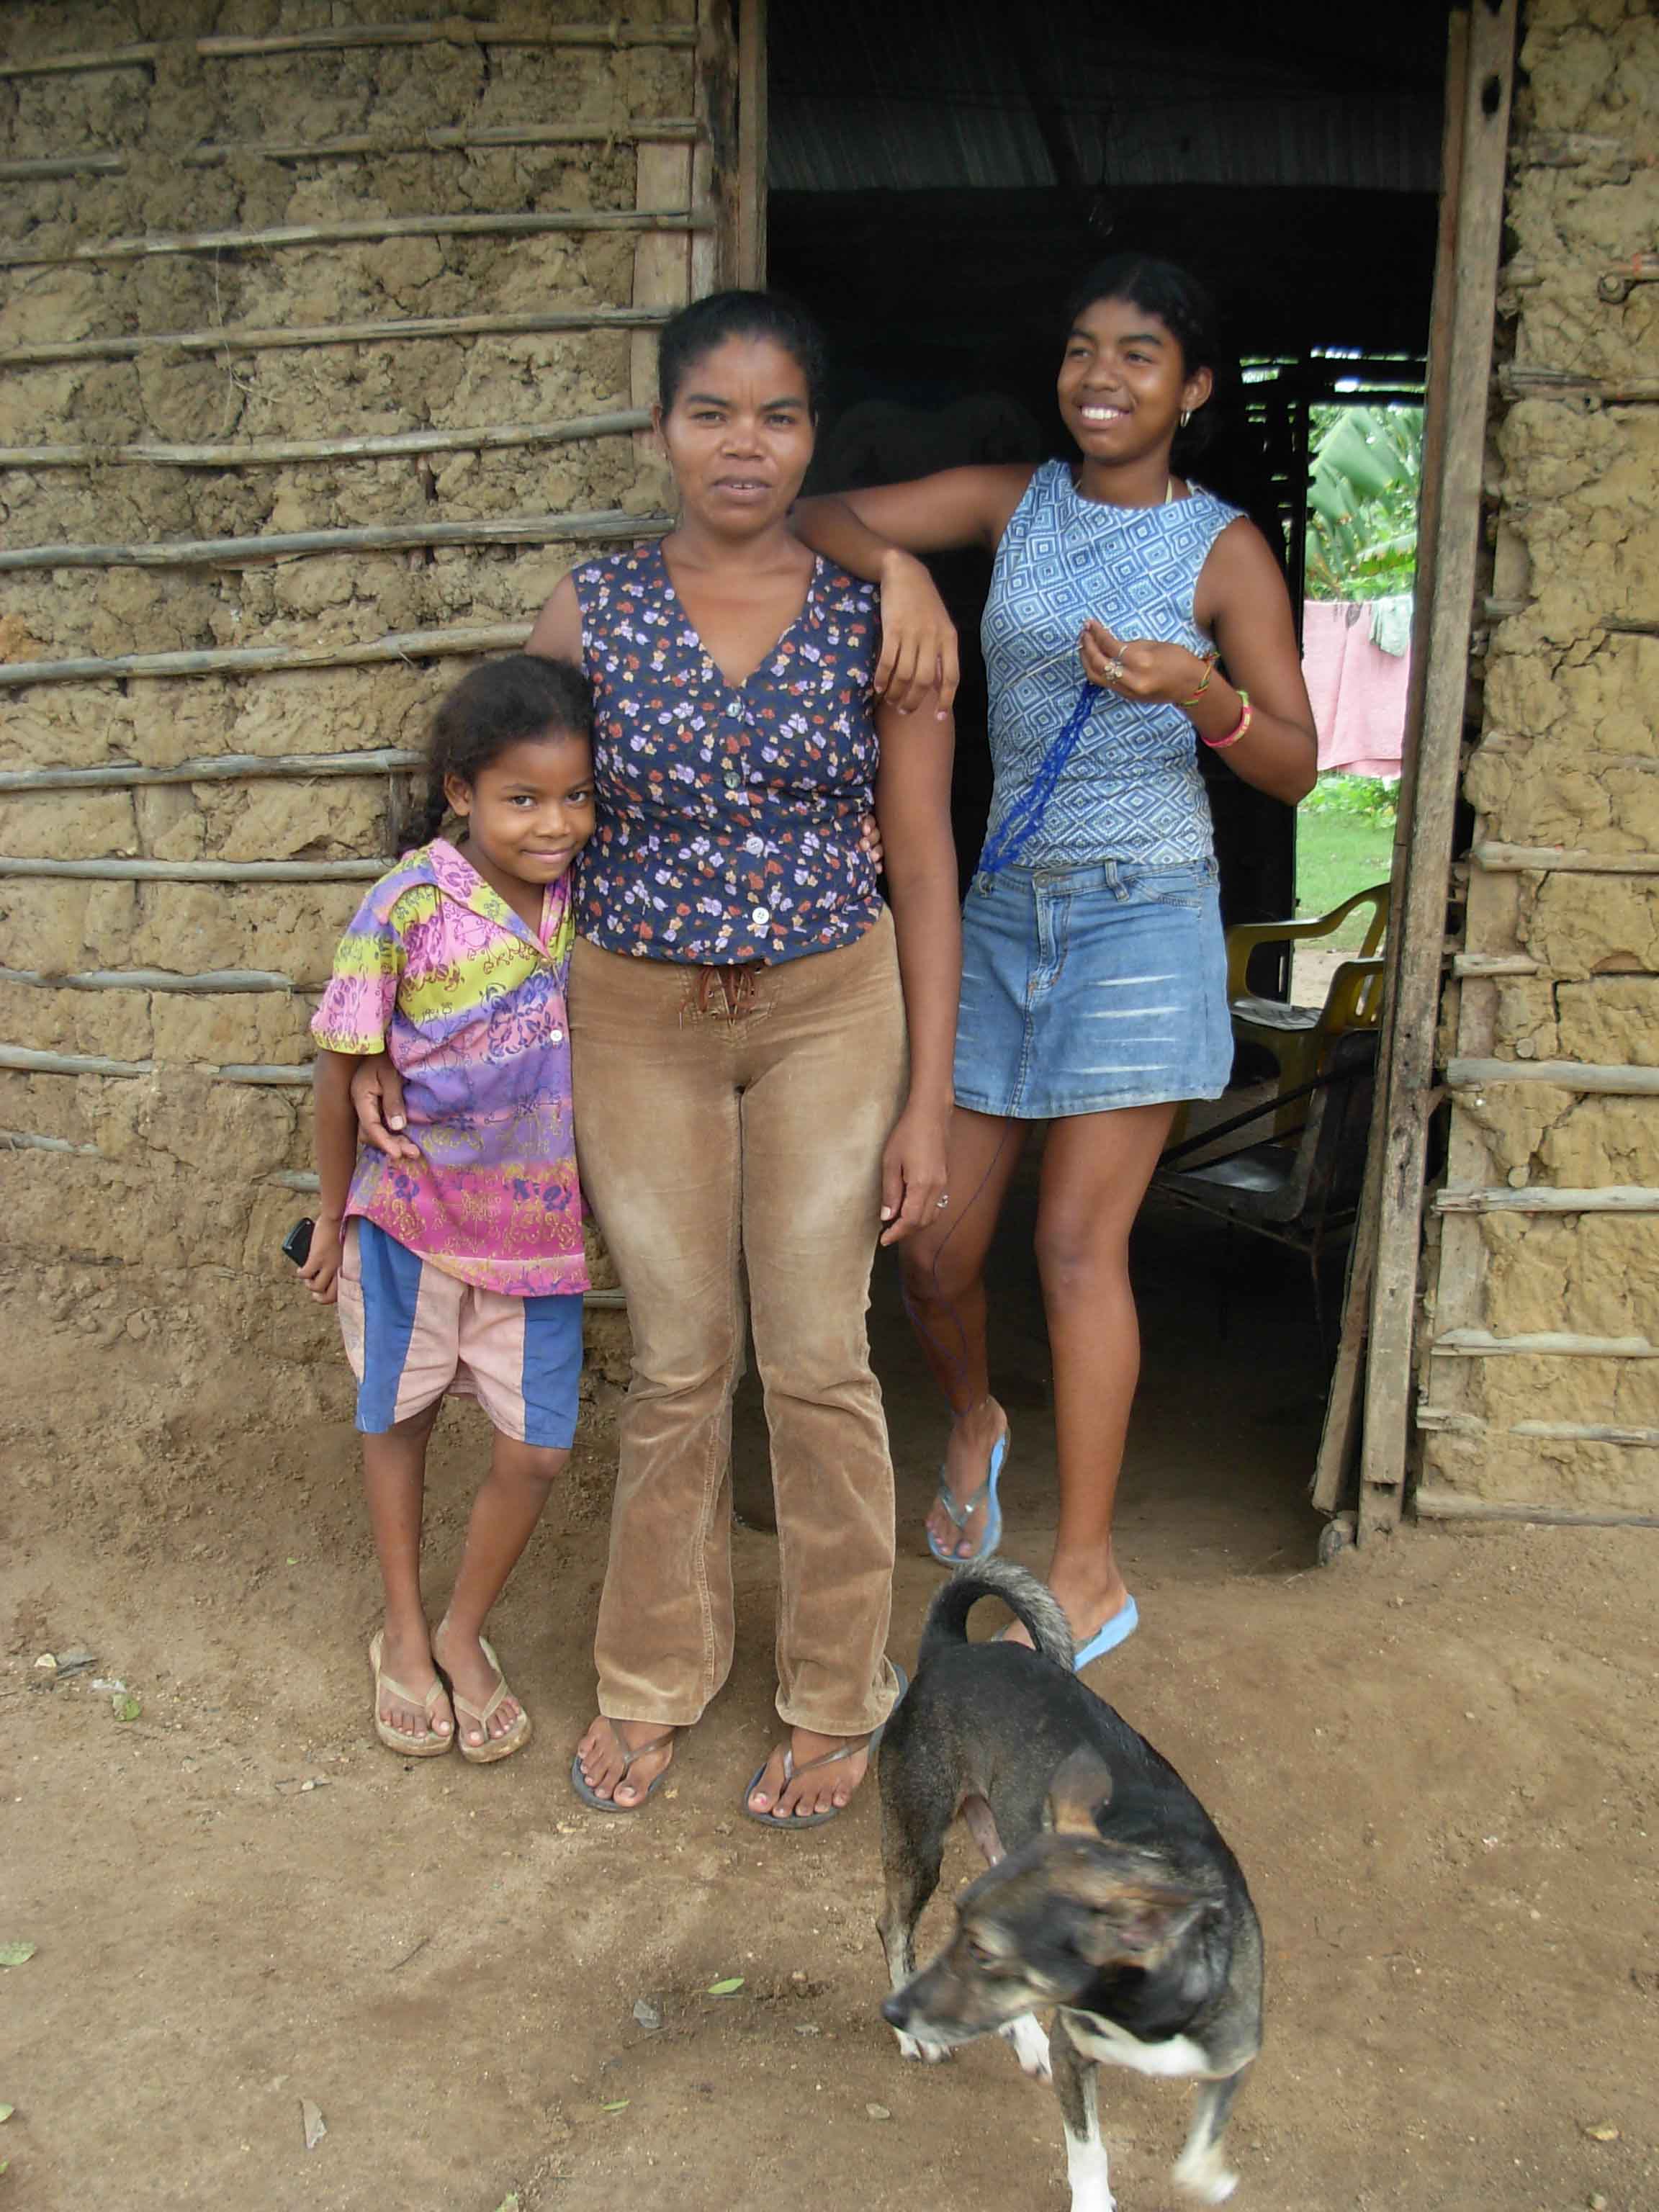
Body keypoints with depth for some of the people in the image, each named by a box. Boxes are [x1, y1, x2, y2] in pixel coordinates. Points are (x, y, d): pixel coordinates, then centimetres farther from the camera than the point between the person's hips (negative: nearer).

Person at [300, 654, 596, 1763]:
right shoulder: (412, 906, -19)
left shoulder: (588, 894, -8)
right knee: (400, 1422, 17)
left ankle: (464, 1632, 29)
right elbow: (343, 1068, -9)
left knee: (538, 1451, 4)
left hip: (540, 1219, 3)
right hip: (416, 1210, -2)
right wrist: (334, 1215, -1)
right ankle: (404, 1634, 38)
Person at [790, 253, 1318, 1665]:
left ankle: (1087, 1570, 9)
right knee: (937, 1244, 5)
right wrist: (894, 569, -21)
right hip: (1004, 907, 4)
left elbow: (1295, 769, -4)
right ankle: (974, 1421, 39)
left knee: (1081, 1243, -6)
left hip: (1142, 914, -3)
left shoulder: (1224, 547, 0)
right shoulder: (1011, 502, 8)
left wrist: (1198, 690, -24)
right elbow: (821, 518, 1)